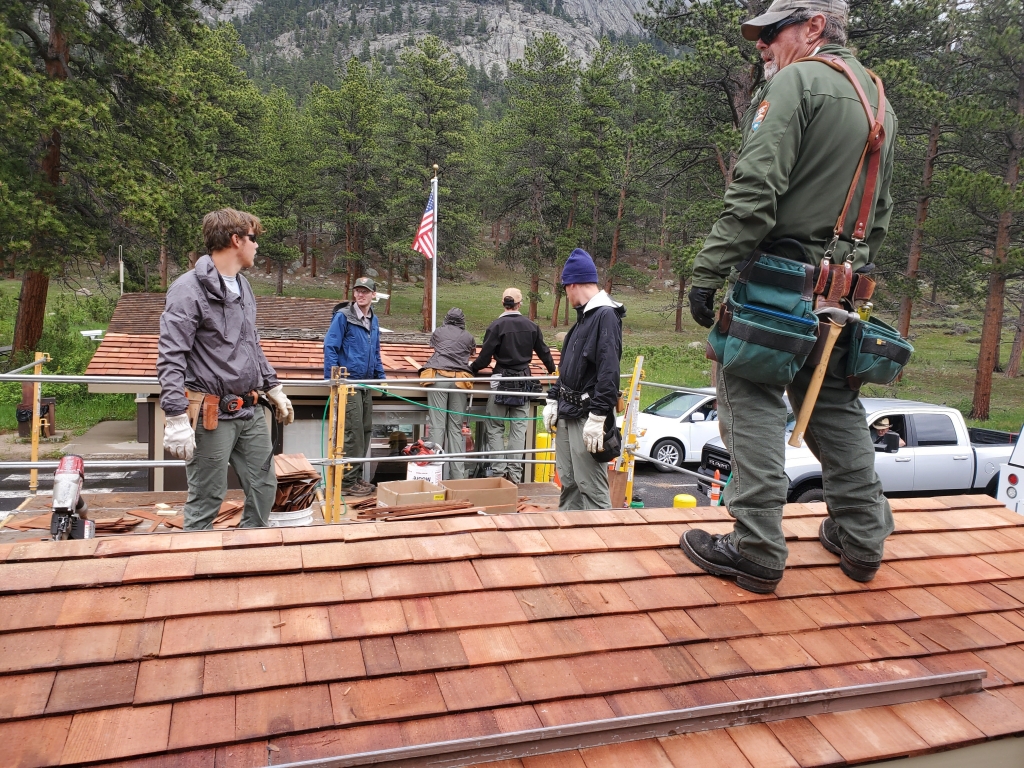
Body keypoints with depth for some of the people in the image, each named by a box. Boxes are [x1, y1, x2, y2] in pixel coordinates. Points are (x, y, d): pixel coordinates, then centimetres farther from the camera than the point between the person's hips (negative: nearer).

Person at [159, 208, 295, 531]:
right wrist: (176, 419, -22)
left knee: (264, 486, 14)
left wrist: (274, 389, 24)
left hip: (250, 411, 8)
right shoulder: (190, 289, -13)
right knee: (207, 499, 2)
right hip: (212, 415, -8)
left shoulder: (243, 286, 14)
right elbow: (170, 358, -17)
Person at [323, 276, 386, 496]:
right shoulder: (343, 316, -8)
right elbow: (330, 347, -11)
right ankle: (348, 481, 3)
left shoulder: (374, 321, 14)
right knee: (353, 432, -7)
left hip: (366, 385, 8)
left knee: (366, 430, 11)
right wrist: (332, 379, -16)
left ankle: (357, 477, 22)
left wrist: (381, 376, 16)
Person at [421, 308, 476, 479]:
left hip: (438, 377, 0)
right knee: (456, 428, 4)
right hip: (460, 380, 0)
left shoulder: (438, 332, 19)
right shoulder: (468, 337, 17)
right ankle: (458, 475, 1)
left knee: (437, 425, -4)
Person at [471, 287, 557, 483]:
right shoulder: (531, 326, 2)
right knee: (518, 428, 8)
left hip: (502, 379, -3)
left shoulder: (496, 326, -11)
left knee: (495, 427, 7)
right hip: (524, 381, 4)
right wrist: (552, 370, 30)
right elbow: (544, 352, 13)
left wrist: (473, 369, 9)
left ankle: (498, 471, 3)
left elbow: (485, 356, -10)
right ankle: (514, 473, 8)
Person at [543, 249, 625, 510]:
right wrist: (553, 400, 18)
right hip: (567, 413, 10)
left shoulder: (606, 315, -14)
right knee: (568, 483, 16)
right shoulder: (583, 316, 17)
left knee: (591, 488, -5)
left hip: (587, 416, -10)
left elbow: (609, 371, -22)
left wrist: (597, 417, -24)